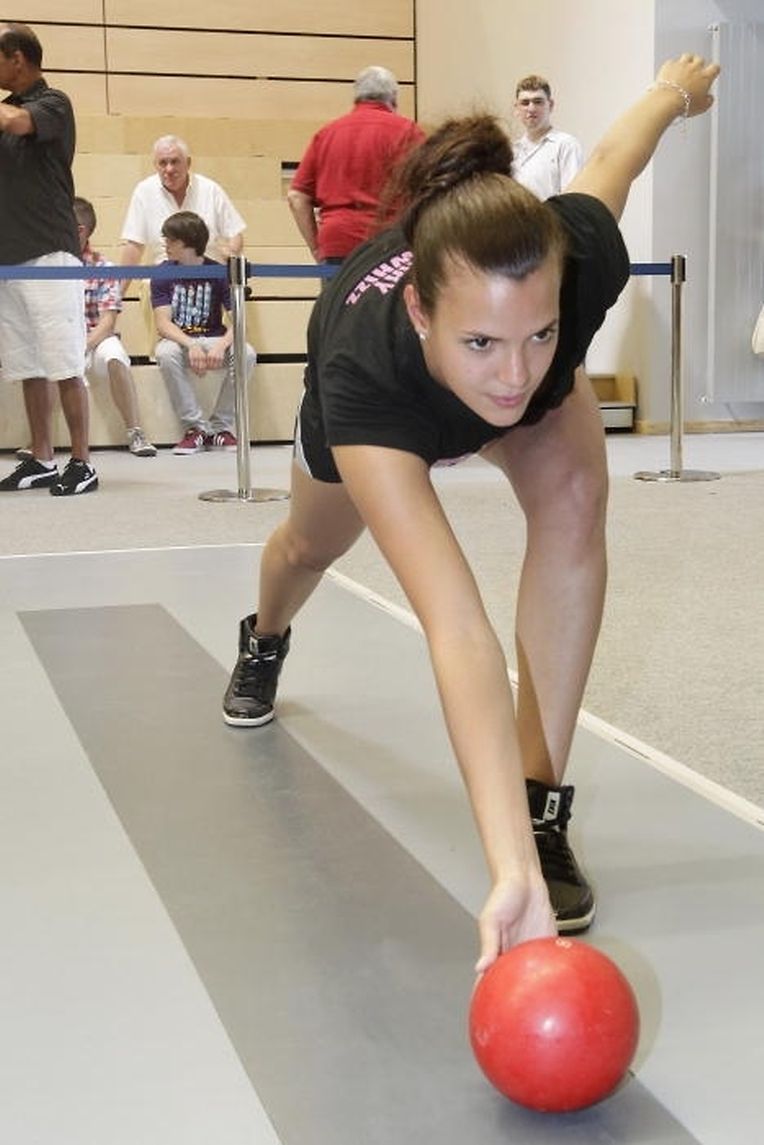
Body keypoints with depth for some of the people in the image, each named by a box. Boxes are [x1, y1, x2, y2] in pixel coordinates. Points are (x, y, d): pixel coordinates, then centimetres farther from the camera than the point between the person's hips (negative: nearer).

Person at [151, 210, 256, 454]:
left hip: (214, 340, 0)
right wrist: (191, 345, -32)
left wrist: (221, 345, -32)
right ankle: (195, 427, -21)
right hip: (179, 340, 0)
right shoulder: (163, 274, -2)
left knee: (246, 354, -30)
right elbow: (163, 324, -13)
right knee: (165, 353, -35)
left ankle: (220, 427, -12)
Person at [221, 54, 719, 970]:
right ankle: (264, 644, 65)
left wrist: (674, 89, 5)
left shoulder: (579, 258, -45)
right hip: (378, 410, -1)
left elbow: (611, 157, -19)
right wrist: (509, 872, -70)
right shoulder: (365, 374, -53)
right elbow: (458, 633, -63)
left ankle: (541, 803, -21)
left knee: (573, 495, -30)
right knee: (313, 545, 26)